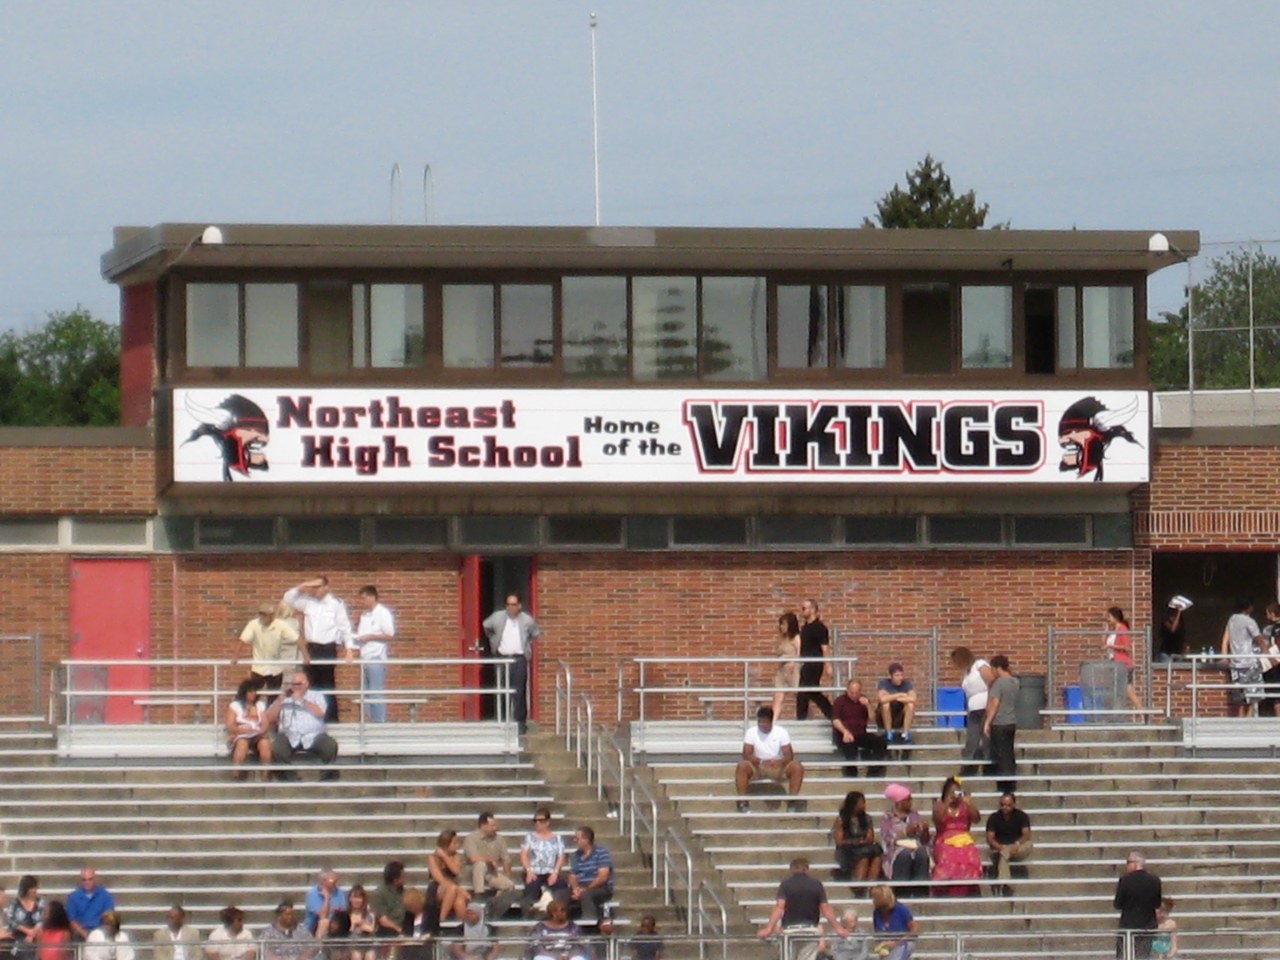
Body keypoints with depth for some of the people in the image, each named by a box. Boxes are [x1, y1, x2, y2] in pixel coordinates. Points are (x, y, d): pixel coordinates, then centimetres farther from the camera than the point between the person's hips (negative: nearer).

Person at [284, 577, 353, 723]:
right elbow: (288, 599, 12)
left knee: (328, 686, -2)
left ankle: (331, 719, 3)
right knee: (313, 685, 6)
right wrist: (302, 587, -2)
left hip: (328, 648, -5)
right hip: (311, 648, 5)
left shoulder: (336, 604, -4)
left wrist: (349, 649, -9)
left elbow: (345, 627, -3)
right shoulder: (308, 602, 9)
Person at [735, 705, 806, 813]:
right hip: (757, 767, 0)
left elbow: (789, 756, -10)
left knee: (797, 767, -28)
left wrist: (779, 762, -33)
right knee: (742, 766, -33)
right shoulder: (751, 732, -5)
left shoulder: (781, 732, -6)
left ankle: (792, 800, -23)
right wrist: (761, 762, -31)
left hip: (778, 767, 0)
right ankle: (742, 801, -30)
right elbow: (746, 755, -12)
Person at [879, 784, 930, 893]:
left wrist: (925, 830, -8)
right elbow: (887, 839, -6)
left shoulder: (914, 816, 19)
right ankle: (901, 892, -41)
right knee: (905, 854, -37)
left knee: (922, 853, -33)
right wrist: (906, 831, -17)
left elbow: (925, 839, 15)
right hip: (897, 848, -3)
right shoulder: (887, 818, 8)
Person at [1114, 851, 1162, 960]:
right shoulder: (1155, 880, -1)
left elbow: (1118, 905, -6)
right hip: (1148, 927, 3)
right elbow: (1158, 904, 8)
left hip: (1128, 926, -3)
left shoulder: (1125, 880, -11)